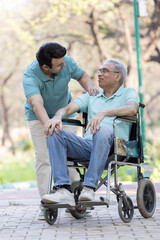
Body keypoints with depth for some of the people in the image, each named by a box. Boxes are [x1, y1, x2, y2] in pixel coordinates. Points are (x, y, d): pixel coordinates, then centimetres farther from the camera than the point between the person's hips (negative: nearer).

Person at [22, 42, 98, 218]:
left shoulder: (67, 62, -25)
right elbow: (36, 103, -53)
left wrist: (89, 86, -25)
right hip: (38, 117, -3)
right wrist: (47, 123, -72)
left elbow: (81, 75, -3)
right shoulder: (30, 76, -36)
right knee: (43, 158, -11)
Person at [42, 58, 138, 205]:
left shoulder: (128, 93, 14)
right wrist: (57, 118, -11)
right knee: (54, 133, -20)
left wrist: (104, 113, -26)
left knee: (102, 130, -38)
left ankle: (89, 188, -41)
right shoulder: (91, 97, 28)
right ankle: (63, 190, -33)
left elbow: (132, 109, -11)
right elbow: (68, 109, 14)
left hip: (113, 147, -5)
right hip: (87, 146, 5)